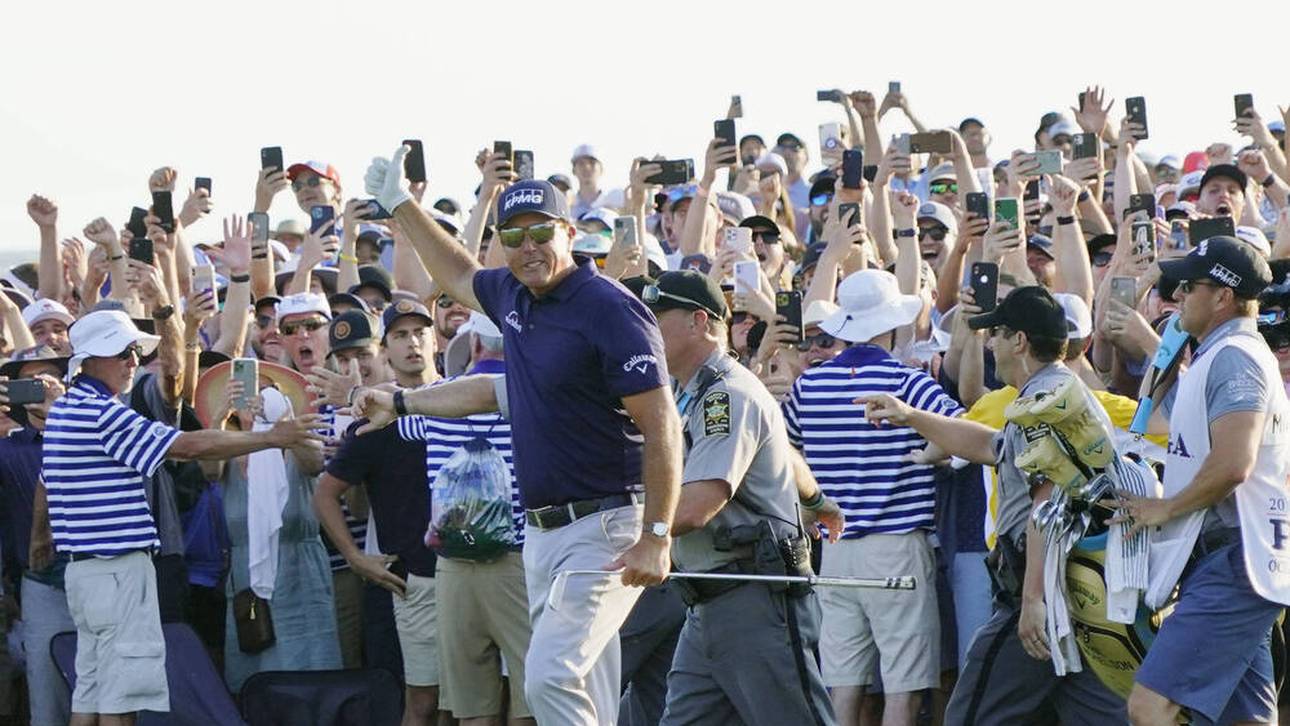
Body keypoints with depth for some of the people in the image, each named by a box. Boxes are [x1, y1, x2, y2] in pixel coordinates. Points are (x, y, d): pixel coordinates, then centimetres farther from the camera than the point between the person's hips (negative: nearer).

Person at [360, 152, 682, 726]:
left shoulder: (609, 310, -15)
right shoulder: (512, 296, 9)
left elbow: (662, 425, -18)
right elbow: (460, 277, 35)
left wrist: (656, 536, -23)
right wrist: (400, 204, 38)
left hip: (606, 528, -8)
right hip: (542, 529, 8)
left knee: (550, 678, -20)